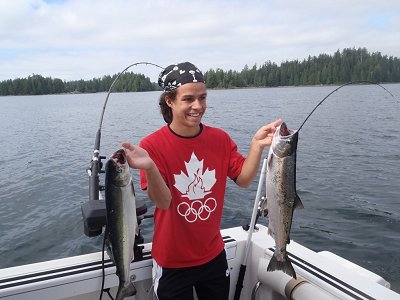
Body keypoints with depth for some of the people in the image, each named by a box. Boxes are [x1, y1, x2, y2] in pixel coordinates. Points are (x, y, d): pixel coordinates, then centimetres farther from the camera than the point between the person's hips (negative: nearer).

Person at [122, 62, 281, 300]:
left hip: (214, 255, 4)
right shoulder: (152, 145, -18)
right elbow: (163, 202, -23)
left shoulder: (220, 139, -6)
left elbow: (244, 180, -8)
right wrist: (149, 167, -41)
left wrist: (257, 146, -23)